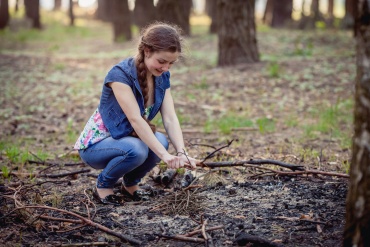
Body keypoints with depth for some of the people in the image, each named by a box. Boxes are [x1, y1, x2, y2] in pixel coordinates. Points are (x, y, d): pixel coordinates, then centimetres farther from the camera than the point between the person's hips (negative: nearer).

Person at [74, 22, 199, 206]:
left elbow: (170, 119, -13)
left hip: (127, 138, 6)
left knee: (160, 140, -25)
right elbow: (135, 119, -35)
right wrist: (165, 155, -43)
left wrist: (182, 153, -30)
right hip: (95, 145, -6)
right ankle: (103, 185, -6)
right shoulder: (120, 74, -27)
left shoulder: (162, 77, -5)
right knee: (136, 150, -36)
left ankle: (131, 183, 3)